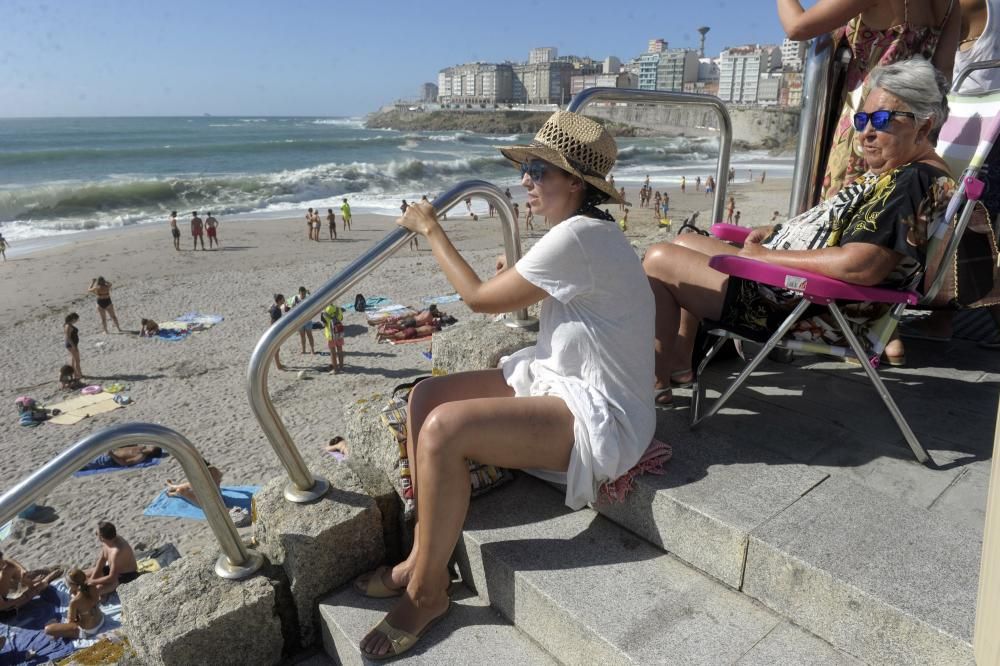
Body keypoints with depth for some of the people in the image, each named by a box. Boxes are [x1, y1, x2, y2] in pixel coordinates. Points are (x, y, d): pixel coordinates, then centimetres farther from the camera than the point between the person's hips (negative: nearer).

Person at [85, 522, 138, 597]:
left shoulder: (117, 552, -39)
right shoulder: (107, 540, -14)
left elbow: (112, 578, -31)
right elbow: (101, 560, 1)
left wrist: (93, 582, -20)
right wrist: (92, 578, -5)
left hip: (126, 575, -9)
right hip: (113, 568, 9)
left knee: (98, 589, -27)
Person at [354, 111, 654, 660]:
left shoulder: (578, 237, -23)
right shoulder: (584, 230, 10)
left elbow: (479, 298, -14)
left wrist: (431, 229, -4)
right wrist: (518, 277, 5)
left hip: (600, 415, -10)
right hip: (557, 379, 11)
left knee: (442, 429, -27)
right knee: (425, 396, -1)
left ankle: (426, 592, -4)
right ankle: (425, 557, 8)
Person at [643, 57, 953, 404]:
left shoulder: (917, 181, -19)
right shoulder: (892, 173, 13)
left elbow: (859, 265, -31)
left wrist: (767, 255, -21)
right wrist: (777, 232, 11)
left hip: (808, 310, -12)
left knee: (659, 259, -9)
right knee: (684, 242, 23)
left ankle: (655, 384, -1)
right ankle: (679, 364, 20)